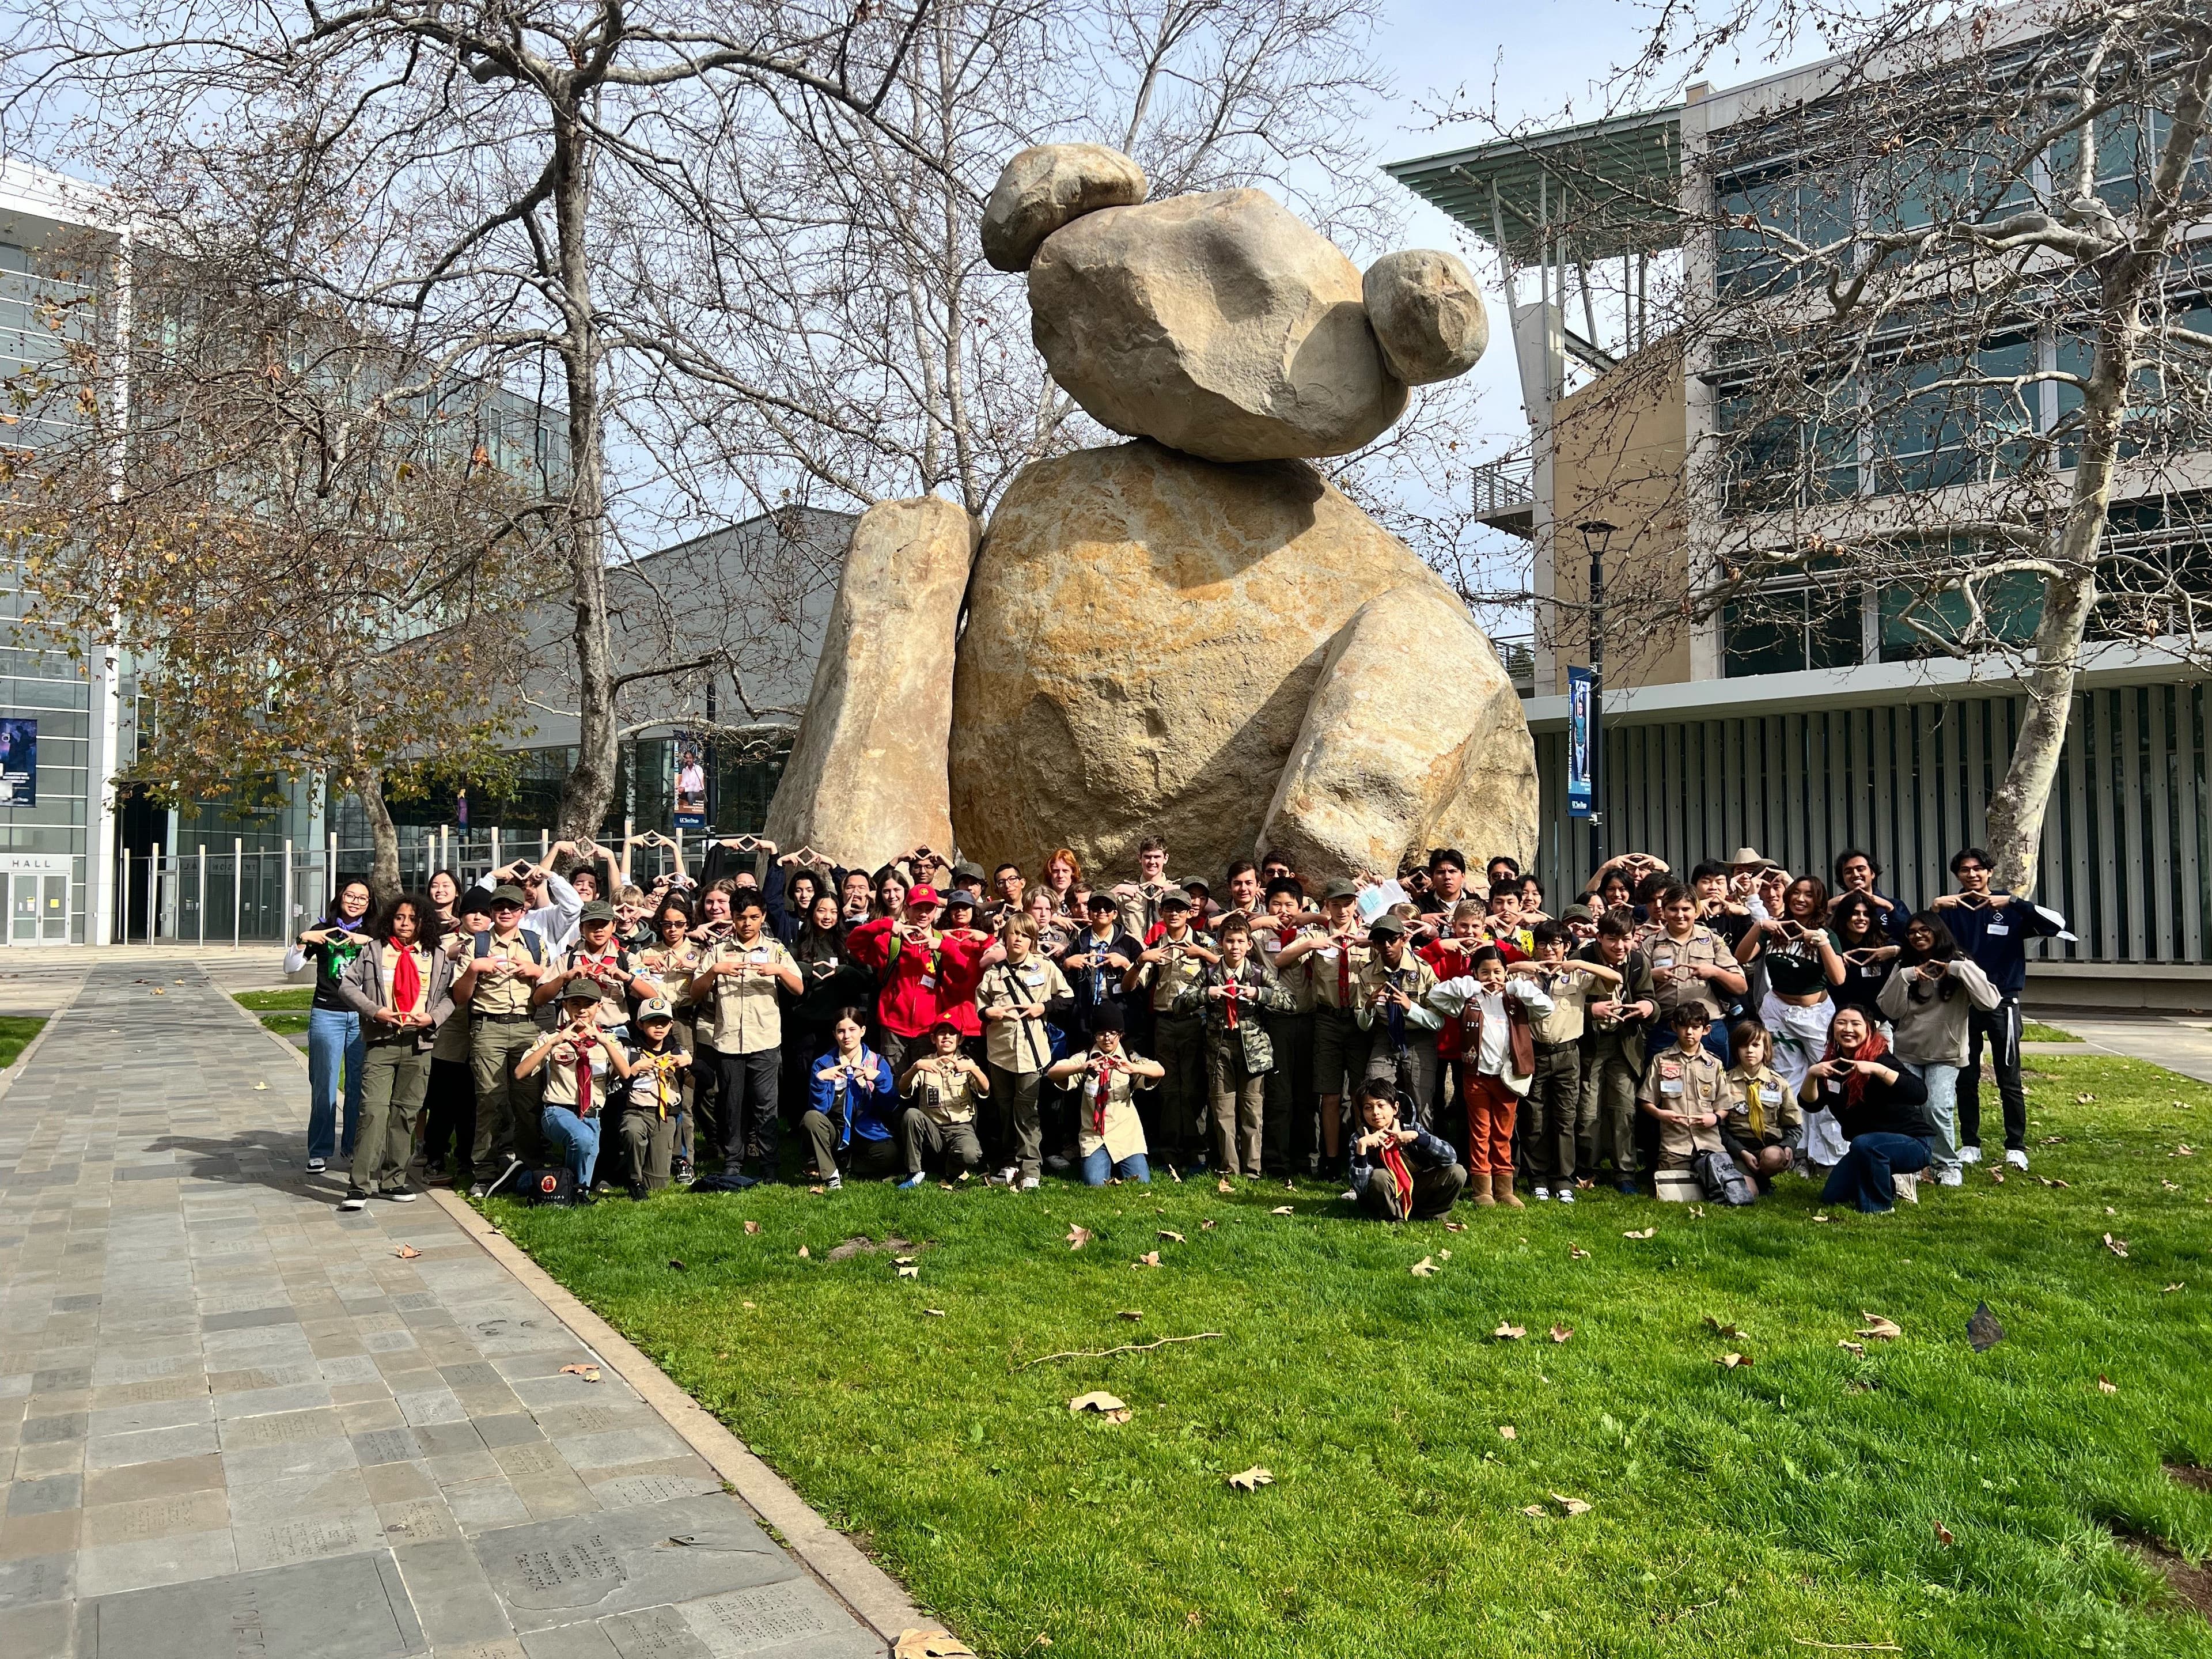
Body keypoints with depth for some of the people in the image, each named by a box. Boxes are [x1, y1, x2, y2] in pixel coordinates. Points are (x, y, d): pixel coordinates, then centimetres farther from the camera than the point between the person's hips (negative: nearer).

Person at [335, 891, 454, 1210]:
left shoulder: (438, 957, 11)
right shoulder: (374, 950, 6)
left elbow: (450, 995, 9)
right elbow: (347, 984, 2)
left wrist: (432, 1017, -9)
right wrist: (375, 1011, -12)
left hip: (419, 1044, 3)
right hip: (381, 1042, -2)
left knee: (406, 1113, 7)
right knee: (374, 1111, -12)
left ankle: (393, 1180, 17)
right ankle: (361, 1185, -10)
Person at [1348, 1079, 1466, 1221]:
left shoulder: (1411, 1130, -12)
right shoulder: (1360, 1139, -15)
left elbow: (1450, 1157, -20)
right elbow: (1360, 1189, -25)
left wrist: (1416, 1136, -29)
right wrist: (1361, 1146, -33)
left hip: (1416, 1191, 3)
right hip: (1386, 1202, -2)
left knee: (1457, 1173, -17)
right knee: (1379, 1177, -34)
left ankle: (1423, 1217, -1)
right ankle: (1394, 1219, -8)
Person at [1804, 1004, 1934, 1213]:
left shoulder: (1880, 1060, -22)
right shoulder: (1832, 1063, -3)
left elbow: (1920, 1094, -37)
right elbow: (1810, 1103, -9)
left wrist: (1877, 1069, -46)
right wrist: (1811, 1075, -28)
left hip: (1913, 1143, -7)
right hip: (1869, 1148, 7)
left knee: (1864, 1144, -37)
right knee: (1832, 1196, 4)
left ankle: (1880, 1207, -16)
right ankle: (1891, 1185, 24)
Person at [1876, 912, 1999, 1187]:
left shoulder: (1959, 965, -1)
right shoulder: (1904, 967, 6)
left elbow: (1990, 1002, -15)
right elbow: (1890, 1011, -3)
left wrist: (1959, 969, -20)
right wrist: (1905, 978, -14)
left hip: (1945, 1054, -2)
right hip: (1907, 1053, 2)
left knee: (1939, 1108, -17)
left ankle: (1949, 1165, 2)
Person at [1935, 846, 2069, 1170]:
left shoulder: (2010, 908, -2)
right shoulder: (1951, 909, 3)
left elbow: (2057, 924, -15)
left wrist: (2013, 901, -25)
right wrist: (1935, 907, -23)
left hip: (2002, 1002, -2)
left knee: (2009, 1081, 0)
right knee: (1966, 1079, 8)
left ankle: (2016, 1146, 10)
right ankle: (1970, 1144, 18)